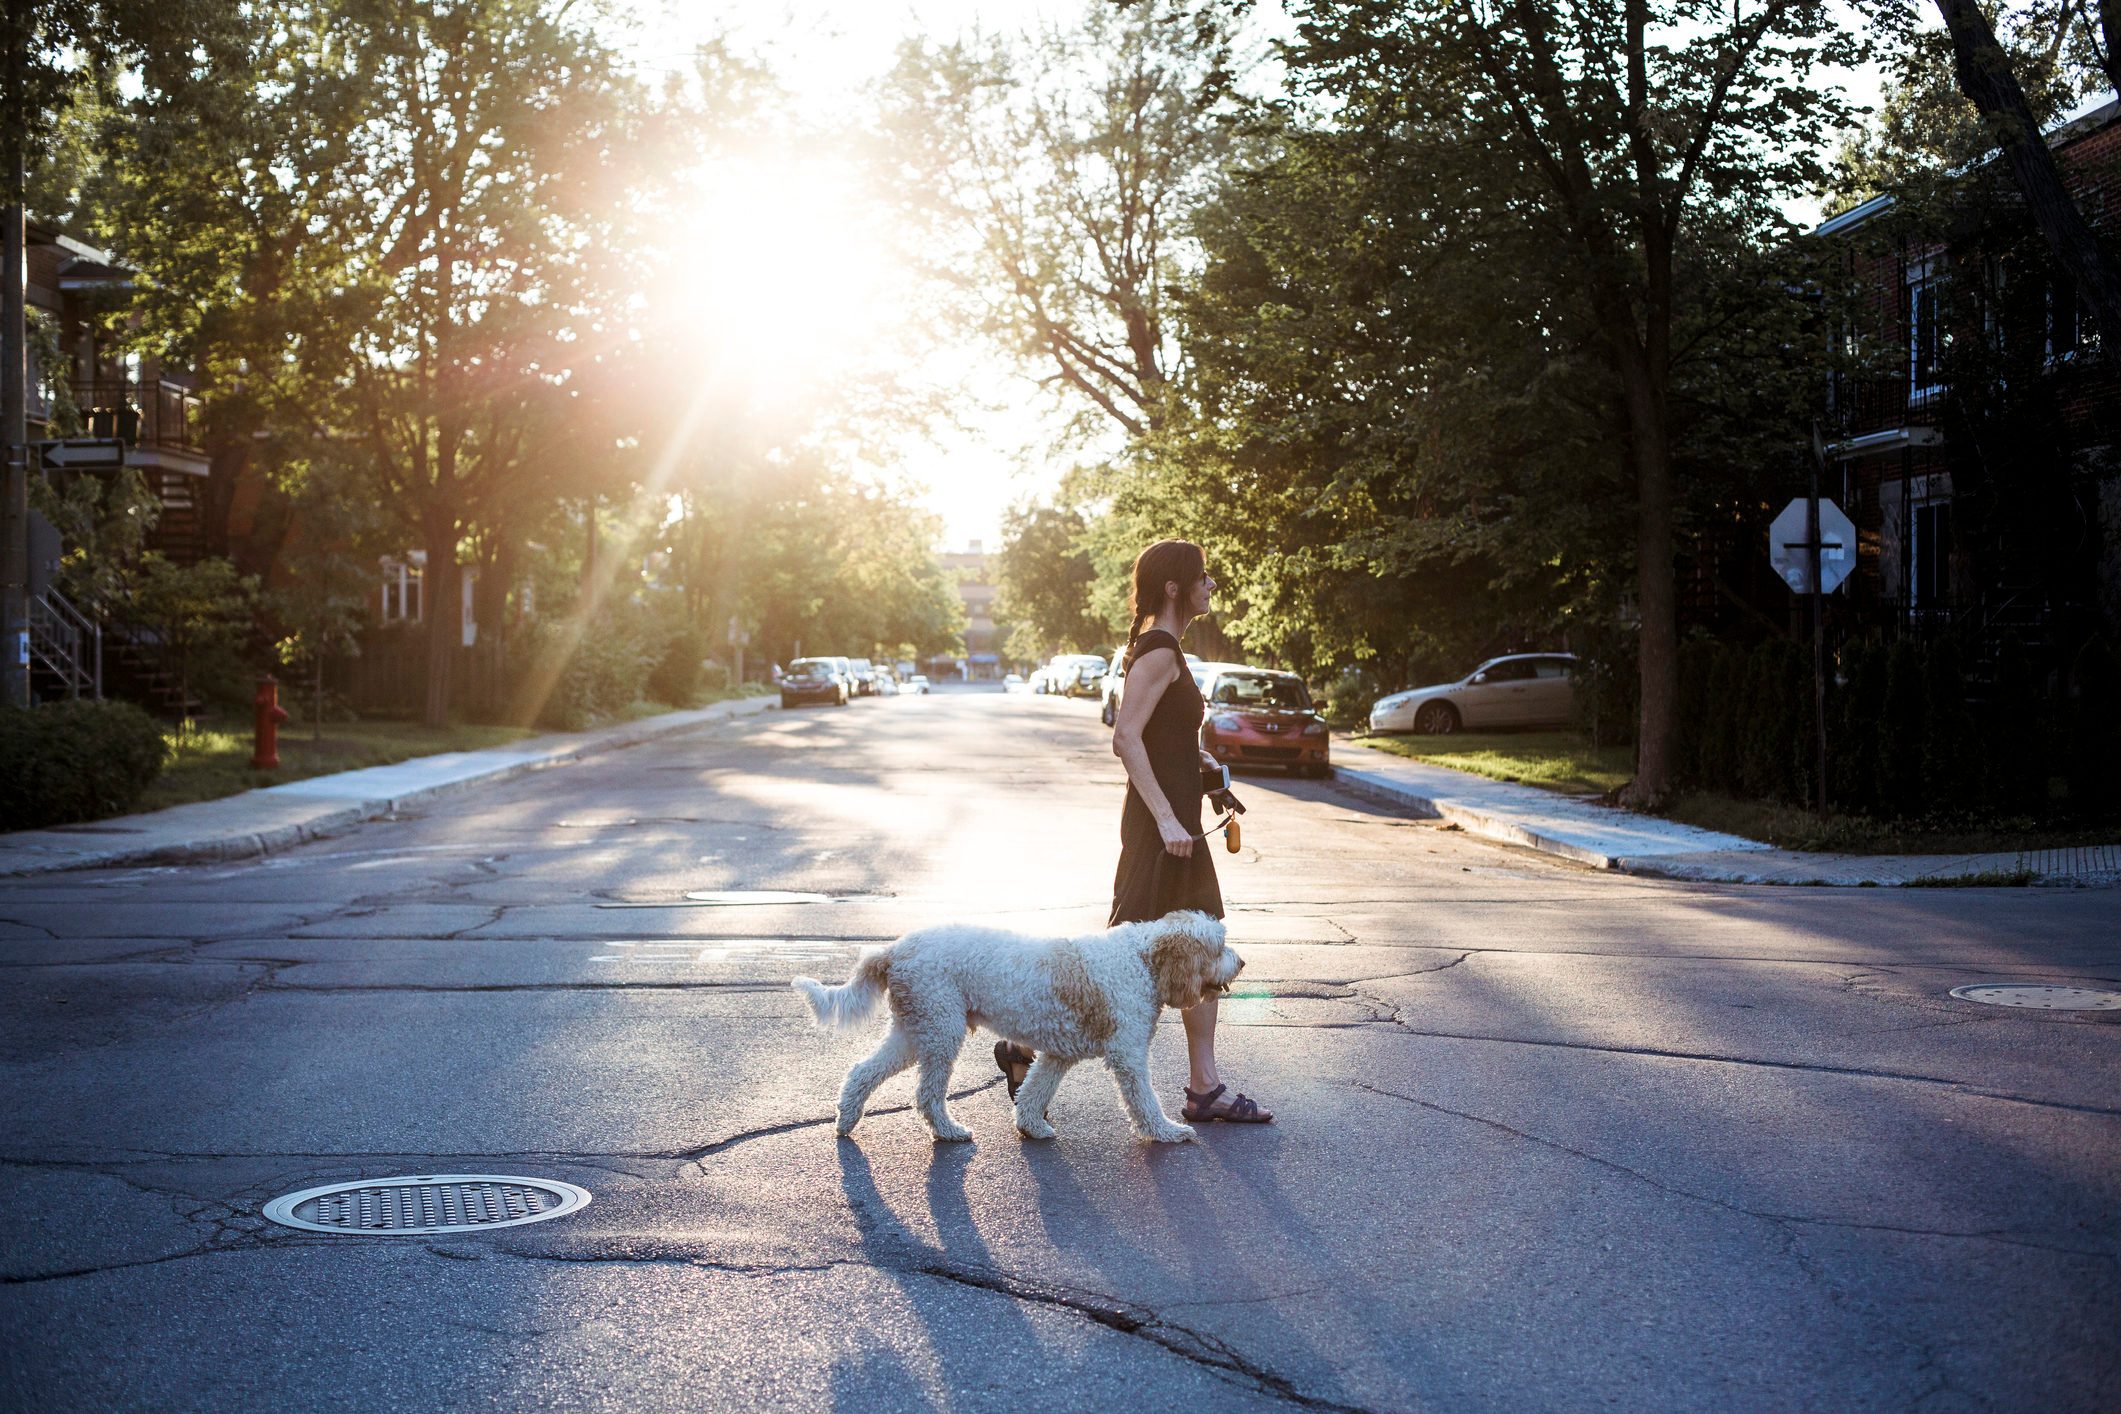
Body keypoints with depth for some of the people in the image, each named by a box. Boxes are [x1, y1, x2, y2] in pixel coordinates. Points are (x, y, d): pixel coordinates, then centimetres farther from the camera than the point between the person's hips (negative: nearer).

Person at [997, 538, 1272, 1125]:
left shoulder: (1160, 648, 15)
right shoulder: (1159, 651, -15)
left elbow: (1138, 739, 22)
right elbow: (1126, 738, -24)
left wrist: (1196, 758, 15)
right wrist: (1165, 817, -27)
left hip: (1175, 822, 10)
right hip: (1160, 823, -10)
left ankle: (1204, 1088, 12)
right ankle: (1028, 1047, 4)